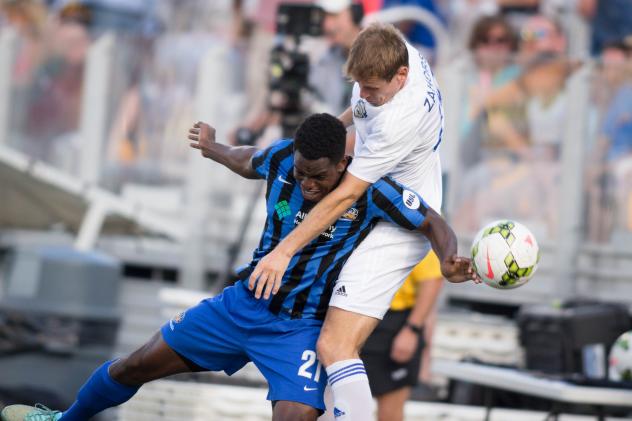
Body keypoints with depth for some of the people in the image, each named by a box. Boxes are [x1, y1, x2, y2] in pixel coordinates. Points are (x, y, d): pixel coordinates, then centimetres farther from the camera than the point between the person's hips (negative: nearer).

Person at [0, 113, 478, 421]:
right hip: (243, 303, 5)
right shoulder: (282, 157, -12)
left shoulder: (371, 191, -24)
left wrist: (448, 261, -38)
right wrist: (213, 148, 30)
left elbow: (433, 223, -18)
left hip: (301, 329, -4)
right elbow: (247, 162, 12)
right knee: (135, 366, 12)